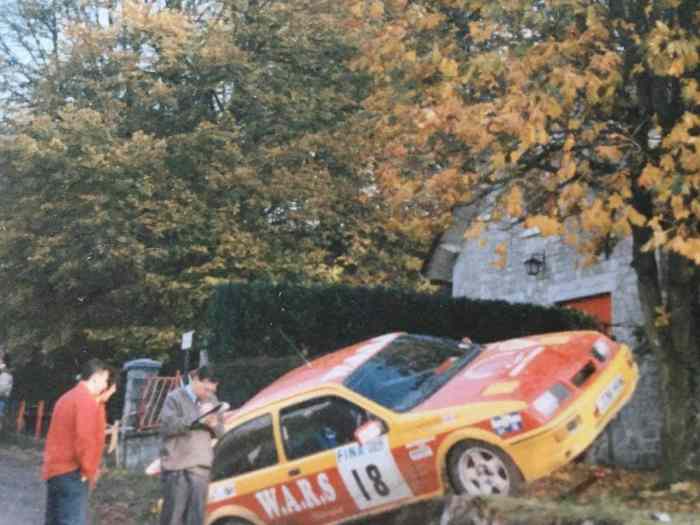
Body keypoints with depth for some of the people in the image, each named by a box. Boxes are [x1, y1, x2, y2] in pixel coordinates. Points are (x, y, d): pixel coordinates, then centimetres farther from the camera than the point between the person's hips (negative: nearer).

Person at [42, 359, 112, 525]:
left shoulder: (68, 397, 16)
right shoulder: (87, 400, -15)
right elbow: (84, 438, -22)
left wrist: (100, 402, 14)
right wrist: (89, 471, -13)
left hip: (54, 469, 10)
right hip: (71, 472, -10)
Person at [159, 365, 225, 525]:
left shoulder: (212, 400, 13)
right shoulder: (175, 397, -3)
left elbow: (220, 431, 17)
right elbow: (168, 426, -16)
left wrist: (214, 424, -7)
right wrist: (197, 418, -21)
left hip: (201, 466, 5)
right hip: (177, 465, -5)